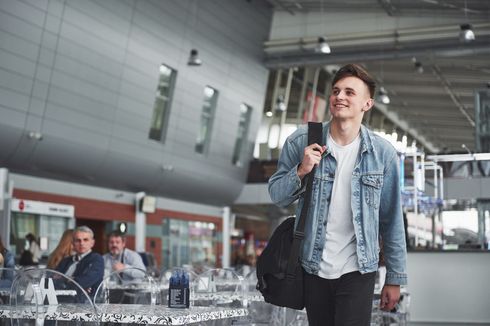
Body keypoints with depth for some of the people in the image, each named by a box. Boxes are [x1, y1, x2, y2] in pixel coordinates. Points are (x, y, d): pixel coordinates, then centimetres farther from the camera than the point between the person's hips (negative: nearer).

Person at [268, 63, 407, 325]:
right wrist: (301, 171, -18)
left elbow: (391, 220, -1)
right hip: (312, 267, 2)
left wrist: (395, 277, 2)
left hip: (358, 271, -1)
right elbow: (277, 196, 1)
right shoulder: (301, 142, -6)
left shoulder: (383, 153, -7)